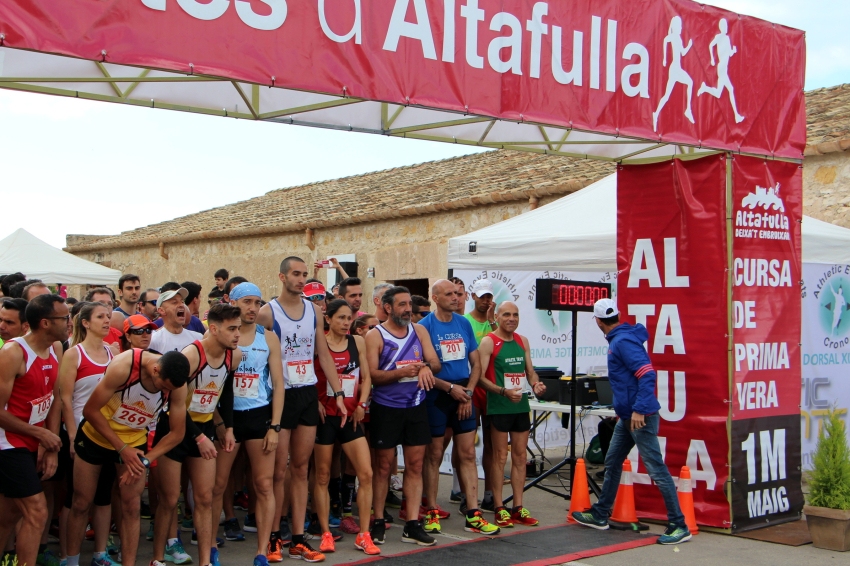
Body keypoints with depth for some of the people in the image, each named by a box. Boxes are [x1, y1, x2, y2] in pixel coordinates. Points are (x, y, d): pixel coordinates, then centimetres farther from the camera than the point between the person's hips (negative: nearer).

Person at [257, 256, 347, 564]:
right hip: (280, 396, -5)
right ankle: (273, 538, 13)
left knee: (301, 469, 8)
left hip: (308, 394, 5)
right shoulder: (267, 312, -7)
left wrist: (338, 394, 4)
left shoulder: (314, 311, 8)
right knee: (279, 471, 0)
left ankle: (298, 539, 14)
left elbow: (324, 355, 11)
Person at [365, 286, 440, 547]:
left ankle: (412, 525, 8)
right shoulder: (375, 336, -5)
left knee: (415, 465, 4)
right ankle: (378, 522, 15)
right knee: (383, 465, 4)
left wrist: (426, 367, -18)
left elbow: (436, 363, 5)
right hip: (386, 408, -4)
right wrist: (401, 372, -26)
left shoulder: (419, 331, 9)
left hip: (416, 406, 4)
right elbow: (372, 375, -12)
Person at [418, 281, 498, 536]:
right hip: (436, 398, -4)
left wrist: (468, 393, -3)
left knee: (468, 455, 3)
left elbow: (476, 363, 10)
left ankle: (473, 515, 6)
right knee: (434, 456, 4)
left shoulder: (464, 324, 8)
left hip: (463, 397, 4)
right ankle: (432, 513, 14)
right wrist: (450, 387, -15)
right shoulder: (424, 326, -7)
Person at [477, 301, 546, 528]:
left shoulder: (522, 341, 12)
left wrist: (536, 384, -3)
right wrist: (503, 391, -25)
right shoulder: (489, 342, -7)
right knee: (500, 456, 0)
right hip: (499, 406, -6)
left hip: (521, 405, 6)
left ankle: (518, 508, 16)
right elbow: (481, 376, -14)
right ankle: (500, 509, 8)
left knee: (520, 456, 8)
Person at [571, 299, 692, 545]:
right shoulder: (617, 340, 13)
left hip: (640, 417, -11)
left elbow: (647, 375, -24)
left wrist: (640, 410, -27)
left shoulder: (624, 341, -16)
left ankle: (679, 526, 0)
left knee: (657, 469, -6)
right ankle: (600, 516, 29)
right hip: (627, 416, 11)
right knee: (612, 463, 18)